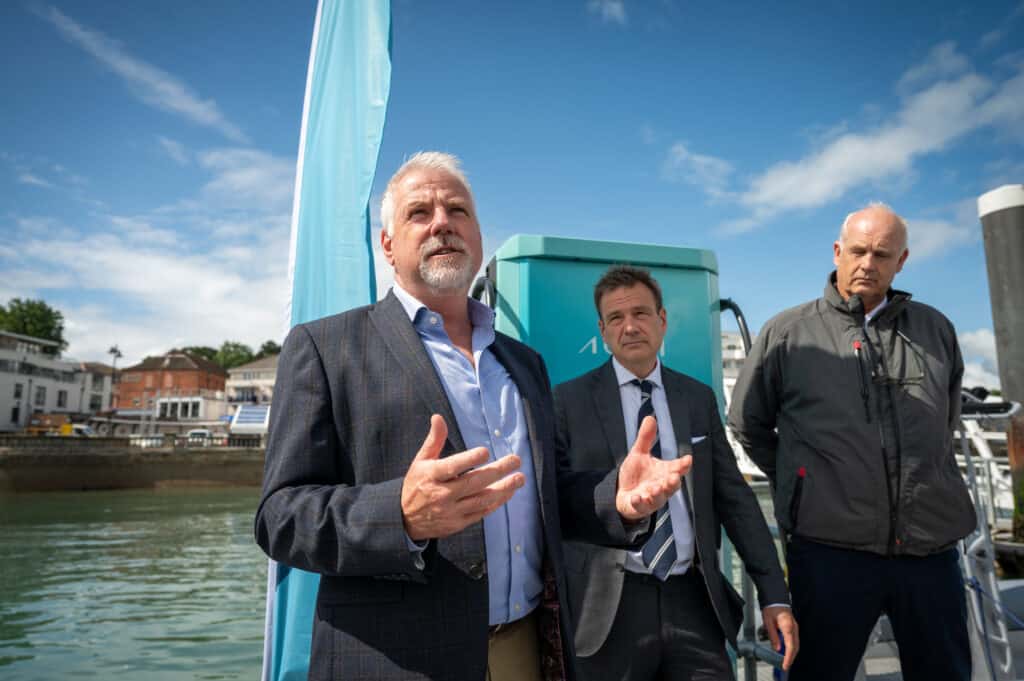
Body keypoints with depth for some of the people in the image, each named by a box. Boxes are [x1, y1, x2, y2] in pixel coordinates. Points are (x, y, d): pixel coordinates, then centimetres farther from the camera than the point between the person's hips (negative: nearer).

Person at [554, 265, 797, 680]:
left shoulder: (699, 398, 7)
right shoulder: (570, 401, -3)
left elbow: (735, 498, 8)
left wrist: (774, 595, 4)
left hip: (693, 600, 3)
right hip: (609, 607, -2)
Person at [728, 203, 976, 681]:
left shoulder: (936, 330, 8)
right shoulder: (787, 333, -2)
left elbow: (946, 422, 22)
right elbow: (746, 424, 6)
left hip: (932, 549, 4)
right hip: (831, 548, -3)